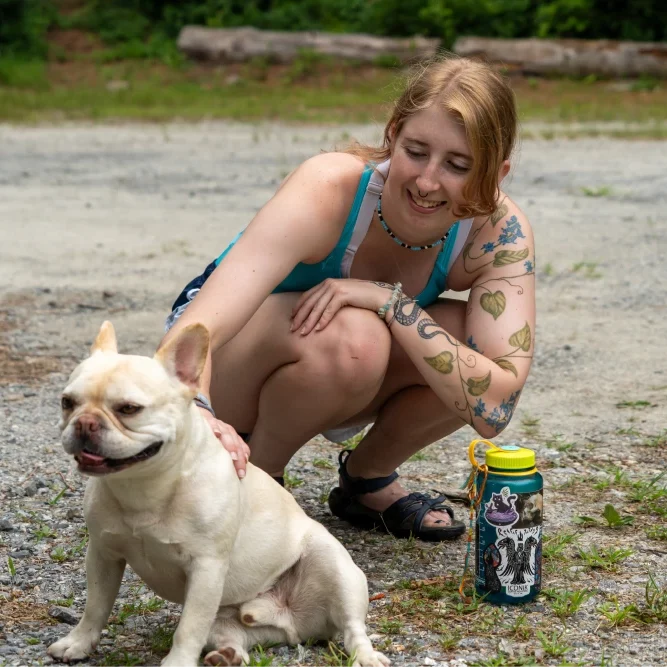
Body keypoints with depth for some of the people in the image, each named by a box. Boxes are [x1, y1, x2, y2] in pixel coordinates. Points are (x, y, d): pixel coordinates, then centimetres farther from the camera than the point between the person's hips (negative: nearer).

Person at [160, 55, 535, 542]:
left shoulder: (501, 233, -22)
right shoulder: (328, 189, -33)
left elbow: (493, 407, -33)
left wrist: (390, 301, -39)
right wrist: (199, 416, -66)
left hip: (333, 391, 4)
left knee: (479, 347, -25)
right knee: (351, 334, -36)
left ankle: (367, 480, 2)